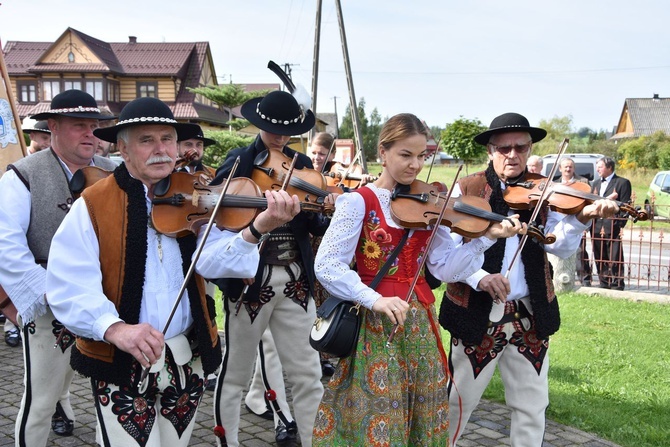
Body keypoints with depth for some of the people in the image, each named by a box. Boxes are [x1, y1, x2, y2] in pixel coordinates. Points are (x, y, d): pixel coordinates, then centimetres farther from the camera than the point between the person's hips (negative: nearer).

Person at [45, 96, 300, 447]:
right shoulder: (93, 205, -9)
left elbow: (210, 259, -16)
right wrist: (114, 328, -33)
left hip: (188, 359, 4)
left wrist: (256, 228, -34)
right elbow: (68, 286, -17)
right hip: (121, 365, -3)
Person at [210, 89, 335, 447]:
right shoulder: (239, 160, -3)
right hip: (250, 278, -3)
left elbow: (314, 226, 4)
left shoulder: (302, 164, 8)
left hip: (295, 278, 3)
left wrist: (331, 213, -17)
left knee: (307, 374, 8)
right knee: (235, 372, 11)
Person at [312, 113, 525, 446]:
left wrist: (487, 238, -13)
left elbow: (444, 268, -1)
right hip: (376, 323, -5)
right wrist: (374, 299, -26)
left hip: (419, 321, 5)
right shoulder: (359, 202, -9)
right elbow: (326, 265, -16)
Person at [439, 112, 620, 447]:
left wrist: (581, 218, -25)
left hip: (530, 315, 3)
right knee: (458, 401, 13)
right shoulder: (465, 190, -5)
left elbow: (560, 246, -7)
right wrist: (478, 277, -26)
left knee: (532, 406, 14)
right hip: (477, 313, -2)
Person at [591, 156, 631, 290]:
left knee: (615, 259, -3)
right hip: (596, 227, 6)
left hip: (612, 227, -6)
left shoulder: (623, 183, -1)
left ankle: (617, 286, 4)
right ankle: (604, 285, 19)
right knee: (599, 259, 10)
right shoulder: (596, 183, 19)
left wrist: (620, 226, -14)